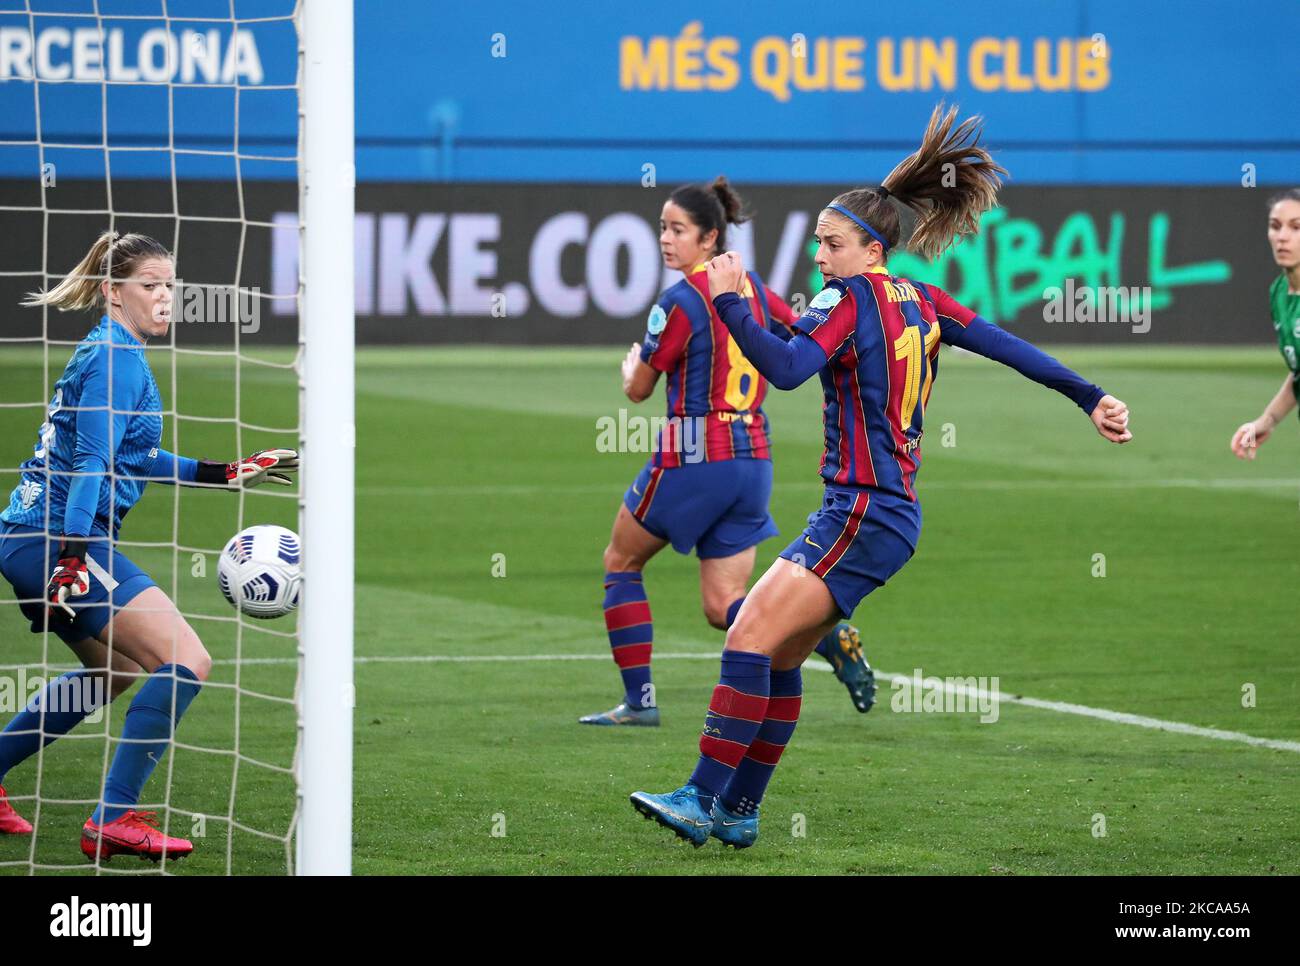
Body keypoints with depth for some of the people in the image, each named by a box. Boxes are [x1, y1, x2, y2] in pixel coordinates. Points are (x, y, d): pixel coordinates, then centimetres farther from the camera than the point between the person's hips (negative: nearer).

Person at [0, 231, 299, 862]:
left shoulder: (107, 352, 19)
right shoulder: (117, 357, -11)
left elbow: (133, 461, 29)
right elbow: (91, 462, -21)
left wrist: (225, 474, 28)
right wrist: (72, 556, -28)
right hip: (62, 540, -11)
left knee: (115, 672, 29)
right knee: (185, 661, -16)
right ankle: (114, 820, -18)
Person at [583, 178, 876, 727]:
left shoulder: (681, 301, -13)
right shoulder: (750, 285, 9)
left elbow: (638, 390, -3)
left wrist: (630, 364, 18)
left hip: (695, 458, -7)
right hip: (754, 460, 7)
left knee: (620, 564, 15)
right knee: (725, 608, 9)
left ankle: (639, 699, 11)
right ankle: (829, 635, -15)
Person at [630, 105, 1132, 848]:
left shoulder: (851, 295, -9)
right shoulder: (922, 301, 14)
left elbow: (788, 368, -23)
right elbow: (1009, 347, 14)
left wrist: (731, 303, -22)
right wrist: (1091, 398, 16)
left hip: (864, 512, -10)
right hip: (894, 513, 10)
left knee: (751, 638, -15)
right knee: (780, 655, 13)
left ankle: (702, 800, -21)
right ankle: (738, 814, 14)